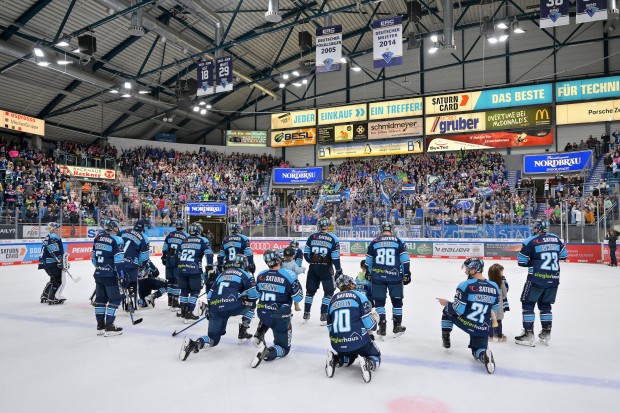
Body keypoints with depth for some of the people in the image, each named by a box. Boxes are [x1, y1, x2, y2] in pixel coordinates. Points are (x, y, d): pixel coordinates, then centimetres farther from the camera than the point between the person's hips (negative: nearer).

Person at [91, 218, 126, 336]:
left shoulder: (98, 237, 8)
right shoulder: (116, 240, -14)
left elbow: (93, 257, 15)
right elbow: (118, 260, -18)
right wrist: (122, 277, -14)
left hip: (98, 274, 8)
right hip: (110, 275, -7)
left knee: (100, 298, 16)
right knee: (115, 299, 1)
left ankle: (100, 326, 22)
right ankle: (109, 327, 0)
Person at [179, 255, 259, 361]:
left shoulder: (222, 274, 29)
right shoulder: (245, 275, 12)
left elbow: (210, 294, 27)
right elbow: (253, 295, 4)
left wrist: (211, 310, 38)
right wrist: (251, 303, 26)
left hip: (215, 308, 5)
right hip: (232, 306, -4)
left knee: (213, 339, 12)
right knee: (251, 305, 26)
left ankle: (195, 343, -17)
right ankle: (243, 332, 25)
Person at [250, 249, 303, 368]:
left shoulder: (260, 275, -3)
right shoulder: (289, 275, -19)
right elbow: (298, 297, -12)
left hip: (262, 312, 5)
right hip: (280, 317, -5)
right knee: (284, 348, 11)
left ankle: (259, 333, 19)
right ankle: (268, 352, -20)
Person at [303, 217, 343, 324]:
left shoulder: (312, 237, 1)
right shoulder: (333, 238, -7)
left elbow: (306, 253, 2)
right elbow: (335, 257, -10)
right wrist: (338, 269, 0)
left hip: (313, 267, 3)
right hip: (326, 268, -3)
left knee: (310, 290, 16)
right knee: (329, 291, 8)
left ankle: (306, 314, 22)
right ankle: (324, 316, 2)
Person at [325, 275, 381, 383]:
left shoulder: (333, 299, 13)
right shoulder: (358, 295, 0)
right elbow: (368, 320, -6)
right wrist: (371, 331, 15)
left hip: (338, 344, 5)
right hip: (358, 340, -5)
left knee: (348, 358, 34)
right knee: (375, 357, 20)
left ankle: (334, 359, 4)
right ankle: (368, 364, -13)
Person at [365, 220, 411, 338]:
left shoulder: (374, 242, 6)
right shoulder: (398, 241, 3)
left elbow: (368, 261, 11)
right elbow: (405, 260, -2)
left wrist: (368, 274, 23)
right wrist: (406, 274, 5)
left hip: (377, 277, 1)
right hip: (394, 276, 0)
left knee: (379, 301, 9)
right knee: (397, 301, 14)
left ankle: (382, 328, 7)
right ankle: (397, 327, 20)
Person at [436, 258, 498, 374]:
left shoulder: (465, 285, -16)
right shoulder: (494, 287, -1)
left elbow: (458, 310, -15)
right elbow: (495, 308, 13)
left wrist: (446, 304, 3)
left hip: (463, 322, -3)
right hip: (482, 329, 3)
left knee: (447, 311, 26)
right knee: (477, 351, 23)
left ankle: (445, 339, 29)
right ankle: (484, 353, -13)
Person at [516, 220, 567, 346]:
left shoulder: (531, 241, -9)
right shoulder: (556, 239, 6)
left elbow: (521, 261, -8)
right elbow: (564, 255, 16)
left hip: (536, 279, -5)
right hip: (553, 279, 6)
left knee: (528, 304, 5)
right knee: (545, 305, 20)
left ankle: (528, 335, 3)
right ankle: (546, 334, 23)